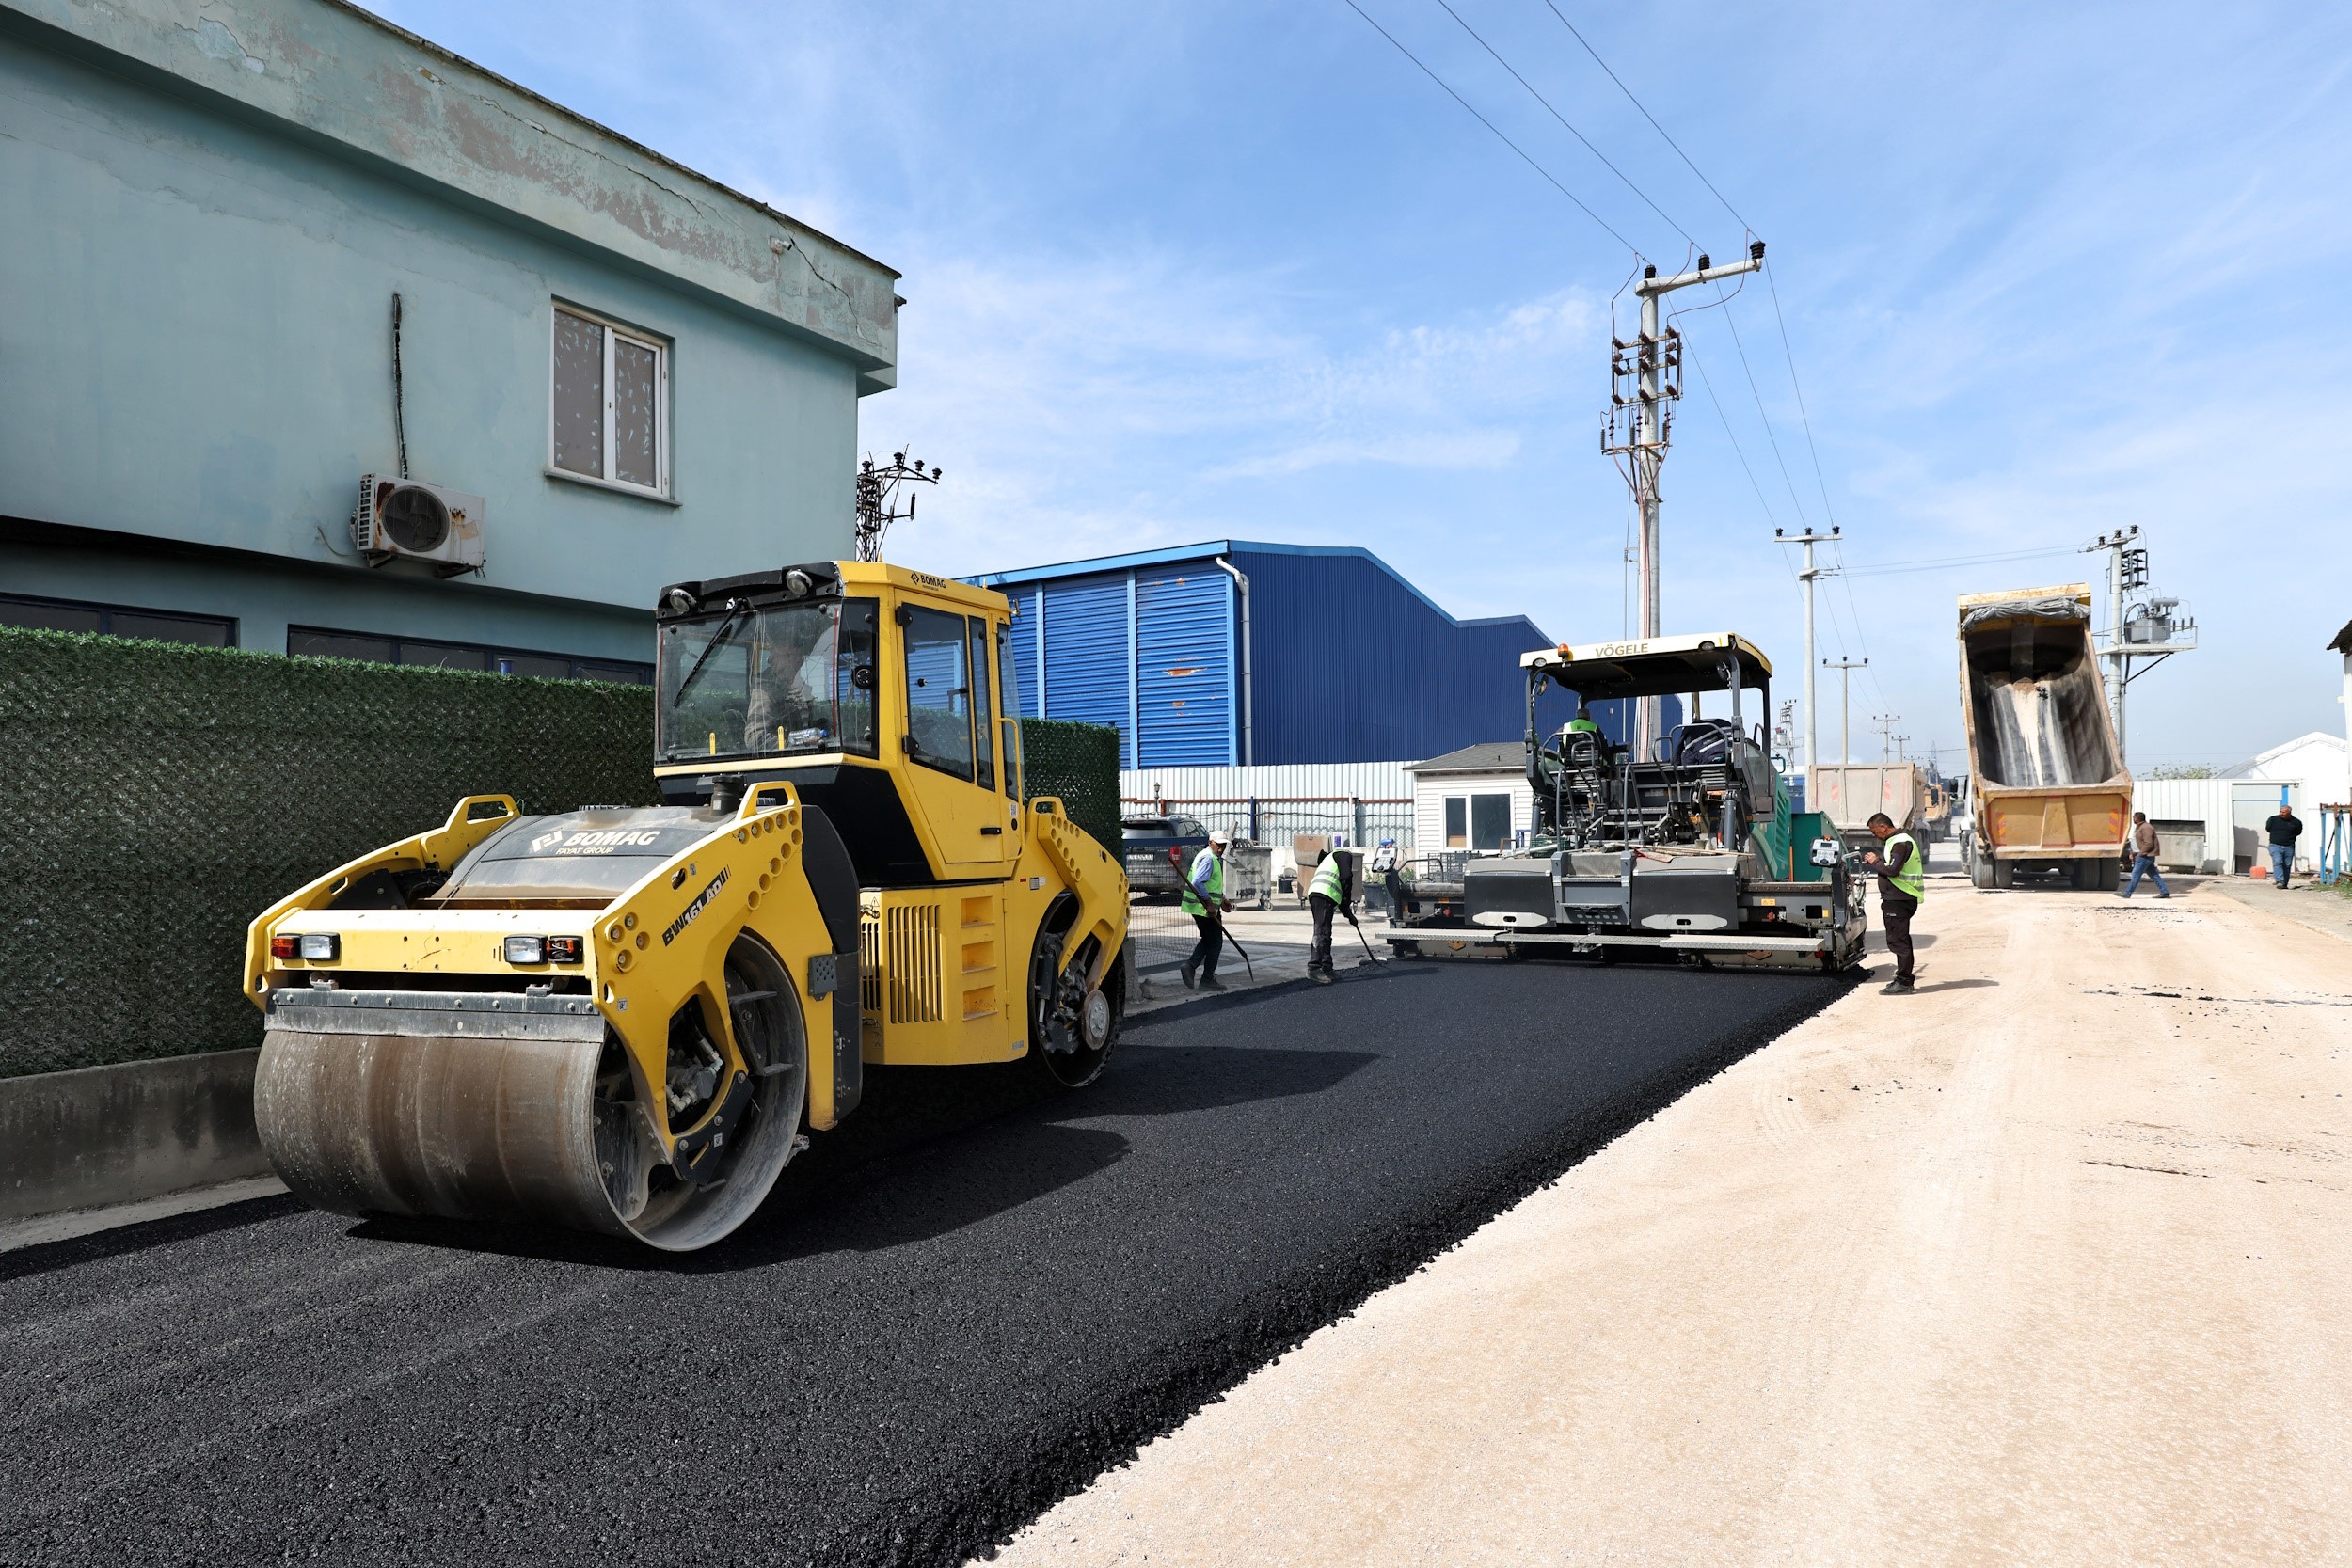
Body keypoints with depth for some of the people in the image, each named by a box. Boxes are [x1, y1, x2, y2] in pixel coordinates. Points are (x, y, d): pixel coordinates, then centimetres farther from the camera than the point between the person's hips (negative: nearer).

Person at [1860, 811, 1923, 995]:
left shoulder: (1900, 843, -16)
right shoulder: (1898, 840, 18)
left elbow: (1892, 870, -24)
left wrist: (1875, 861, -10)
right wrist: (1879, 860, 7)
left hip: (1899, 899, -11)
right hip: (1900, 898, 11)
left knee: (1898, 940, -8)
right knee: (1901, 940, 16)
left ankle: (1903, 983, -5)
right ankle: (1905, 979, 24)